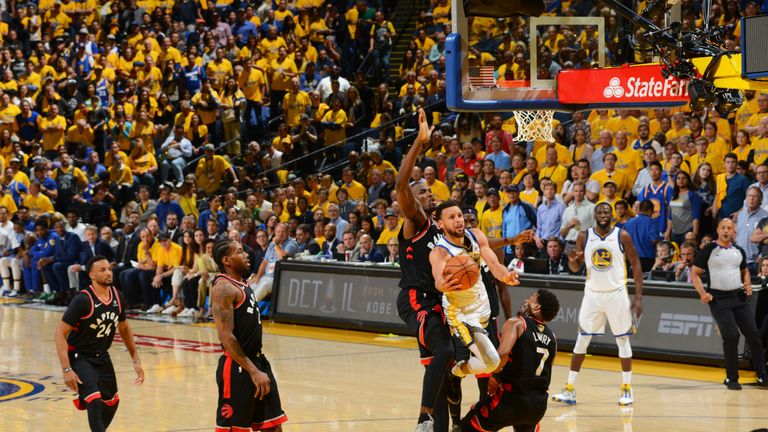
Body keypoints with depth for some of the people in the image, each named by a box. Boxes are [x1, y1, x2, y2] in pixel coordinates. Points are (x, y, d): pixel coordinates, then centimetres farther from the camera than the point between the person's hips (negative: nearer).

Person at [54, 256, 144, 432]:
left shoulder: (118, 297, -4)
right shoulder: (82, 300, -24)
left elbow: (124, 328, 14)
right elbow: (61, 333, -23)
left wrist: (136, 360, 11)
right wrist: (67, 370, -29)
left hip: (102, 356, 7)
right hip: (79, 356, -7)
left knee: (111, 403, 15)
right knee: (94, 401, -24)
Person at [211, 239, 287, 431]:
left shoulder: (242, 285, 14)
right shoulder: (223, 288, -16)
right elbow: (226, 337, -22)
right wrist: (253, 372, -24)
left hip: (257, 361, 9)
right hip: (237, 368, -9)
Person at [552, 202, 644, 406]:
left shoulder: (622, 236, -6)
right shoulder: (584, 237, 0)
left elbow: (636, 266, -3)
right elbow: (575, 268, 5)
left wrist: (638, 297, -9)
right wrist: (572, 260, -20)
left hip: (616, 294, -2)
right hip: (592, 294, 2)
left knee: (623, 340, 3)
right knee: (581, 340, 1)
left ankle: (627, 389, 13)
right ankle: (570, 389, 4)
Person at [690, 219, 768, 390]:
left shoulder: (739, 251, 10)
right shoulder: (708, 250, -4)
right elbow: (694, 273, -2)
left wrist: (748, 285, 5)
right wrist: (702, 293, -14)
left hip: (739, 297, 5)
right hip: (719, 299, -5)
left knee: (753, 334, 0)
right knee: (731, 336, -13)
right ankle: (731, 378, 1)